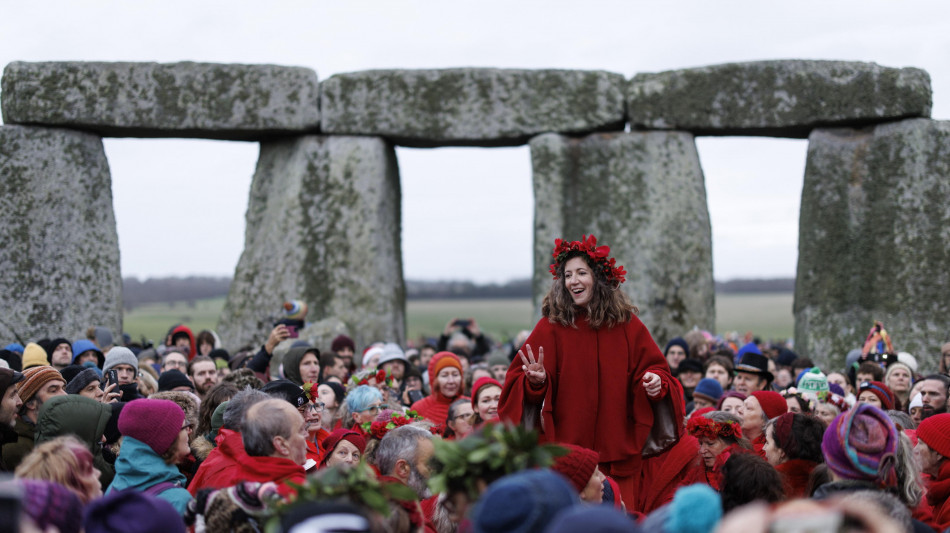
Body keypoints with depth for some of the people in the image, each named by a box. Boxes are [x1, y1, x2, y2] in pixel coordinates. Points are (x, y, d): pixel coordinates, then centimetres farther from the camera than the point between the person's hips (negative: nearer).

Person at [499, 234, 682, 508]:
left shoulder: (627, 324, 5)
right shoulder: (551, 326, 0)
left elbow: (655, 368, 11)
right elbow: (518, 380, -1)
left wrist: (656, 383, -11)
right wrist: (536, 381, -22)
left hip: (618, 454, 2)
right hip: (567, 452, -1)